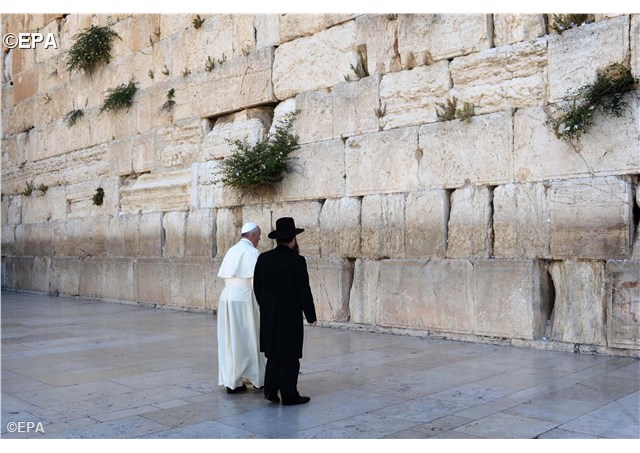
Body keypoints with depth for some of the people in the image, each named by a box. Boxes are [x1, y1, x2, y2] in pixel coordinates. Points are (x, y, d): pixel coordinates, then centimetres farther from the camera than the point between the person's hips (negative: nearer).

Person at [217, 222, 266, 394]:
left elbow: (224, 276, 13)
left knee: (230, 340, 11)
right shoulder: (251, 252, -10)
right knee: (247, 340, 3)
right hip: (243, 300, -7)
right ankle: (258, 379, 16)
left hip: (227, 297, 7)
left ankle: (229, 380, 16)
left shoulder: (232, 250, 14)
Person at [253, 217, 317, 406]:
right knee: (289, 356, 4)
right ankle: (289, 395, 10)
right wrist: (311, 316, -3)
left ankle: (270, 389, 16)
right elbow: (304, 291, -14)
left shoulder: (263, 258, 1)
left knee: (273, 354, 17)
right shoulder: (297, 261, -15)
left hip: (268, 316, 5)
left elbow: (257, 287, 7)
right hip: (290, 316, -5)